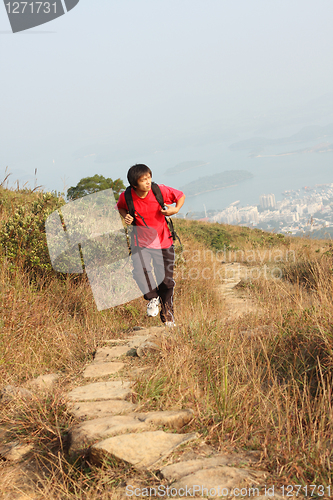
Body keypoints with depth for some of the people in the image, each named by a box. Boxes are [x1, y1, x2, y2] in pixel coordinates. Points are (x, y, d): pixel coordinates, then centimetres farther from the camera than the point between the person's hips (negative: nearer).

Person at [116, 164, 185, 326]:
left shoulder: (160, 191, -15)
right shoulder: (126, 196, -12)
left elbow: (180, 195, 1)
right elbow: (121, 207, 11)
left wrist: (176, 209, -17)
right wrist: (125, 216, -10)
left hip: (163, 242, 0)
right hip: (141, 242, 0)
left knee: (166, 282, 6)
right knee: (139, 270, -26)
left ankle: (167, 316, 30)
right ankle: (153, 298, 6)